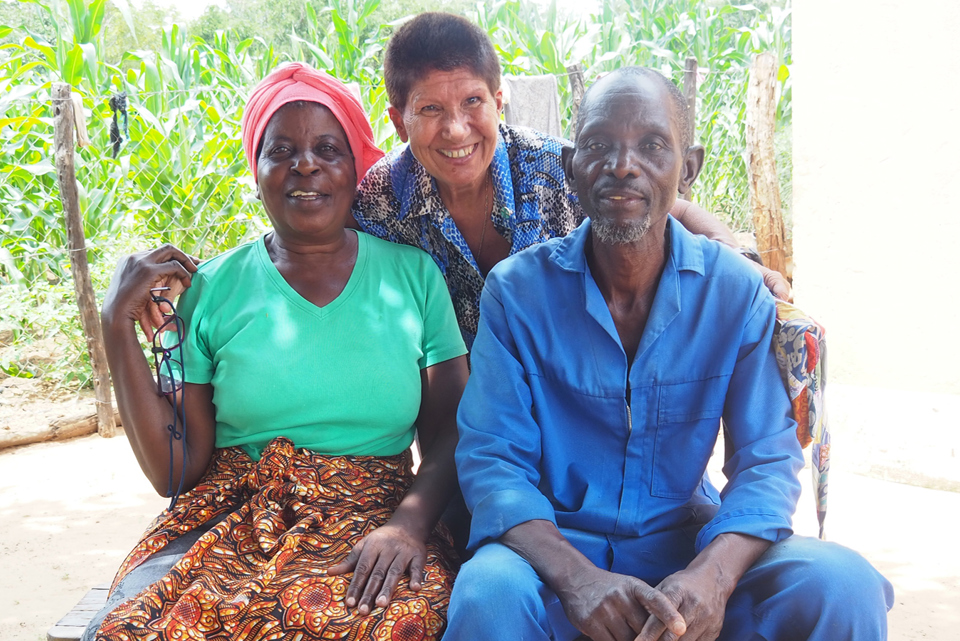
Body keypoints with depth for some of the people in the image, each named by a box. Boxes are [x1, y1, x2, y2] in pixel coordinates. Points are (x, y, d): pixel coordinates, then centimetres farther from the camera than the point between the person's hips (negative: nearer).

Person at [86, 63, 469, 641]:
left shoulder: (414, 275, 6)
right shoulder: (212, 289, 5)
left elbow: (450, 434, 3)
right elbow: (175, 470, 3)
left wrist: (407, 523, -16)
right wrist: (119, 326, -3)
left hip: (372, 521, 0)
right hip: (231, 522, 1)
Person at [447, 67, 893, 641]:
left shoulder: (737, 291, -4)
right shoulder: (516, 291, -7)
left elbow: (767, 458, -6)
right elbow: (491, 458, -10)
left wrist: (712, 575, -27)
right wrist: (576, 576, -29)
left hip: (688, 540, 1)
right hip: (554, 544, -1)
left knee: (843, 585, -22)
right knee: (490, 594, -33)